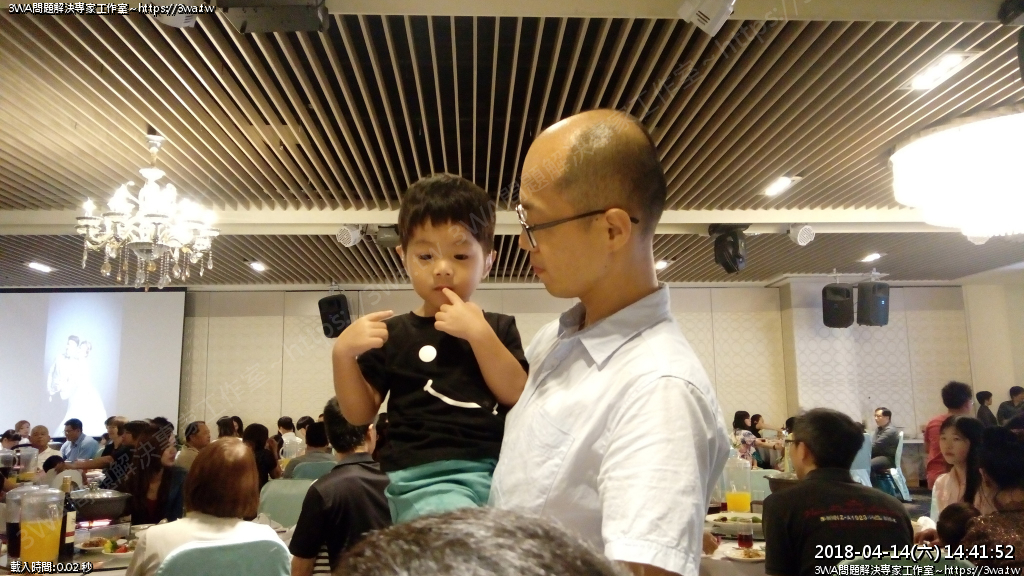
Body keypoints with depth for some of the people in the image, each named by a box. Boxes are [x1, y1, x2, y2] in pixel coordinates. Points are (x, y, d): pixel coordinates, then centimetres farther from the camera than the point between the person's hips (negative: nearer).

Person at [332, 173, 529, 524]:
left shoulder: (498, 328, 12)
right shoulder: (394, 334, 8)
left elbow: (519, 396, -2)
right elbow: (360, 414, 8)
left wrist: (479, 333, -13)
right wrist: (344, 354, -8)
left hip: (496, 471, 4)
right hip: (426, 478, -3)